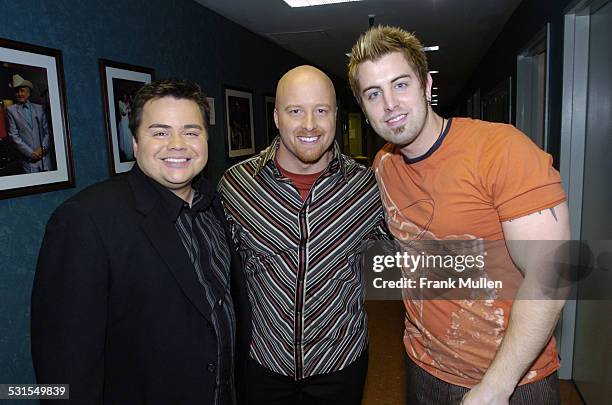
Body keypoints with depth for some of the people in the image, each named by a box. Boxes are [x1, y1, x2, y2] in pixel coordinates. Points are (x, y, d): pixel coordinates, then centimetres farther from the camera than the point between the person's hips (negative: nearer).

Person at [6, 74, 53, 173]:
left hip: (44, 156, 2)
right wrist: (30, 152, -8)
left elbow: (47, 131, 12)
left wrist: (43, 148, -3)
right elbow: (14, 135, 1)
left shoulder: (39, 108, 13)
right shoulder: (11, 110, 6)